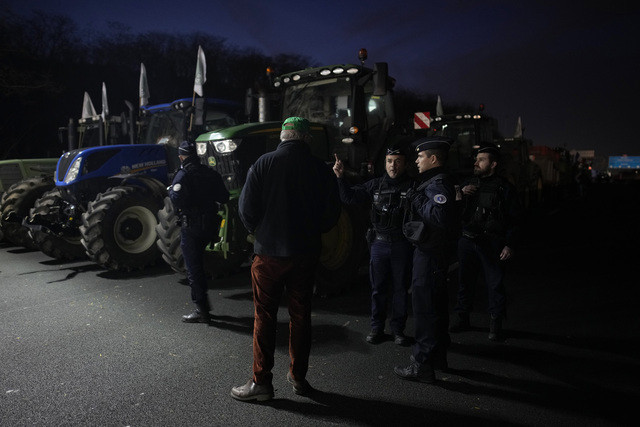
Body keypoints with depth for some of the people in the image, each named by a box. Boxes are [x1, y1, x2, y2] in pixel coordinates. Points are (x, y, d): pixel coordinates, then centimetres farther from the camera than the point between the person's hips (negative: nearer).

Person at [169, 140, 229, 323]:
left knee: (193, 267, 1)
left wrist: (171, 190, -5)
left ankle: (201, 310, 4)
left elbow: (177, 199, -26)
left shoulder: (183, 175, -12)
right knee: (197, 263, 22)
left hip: (191, 227, -7)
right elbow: (224, 197, 9)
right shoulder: (211, 173, 7)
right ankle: (203, 303, 29)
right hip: (210, 225, 7)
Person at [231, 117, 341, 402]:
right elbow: (332, 214, 1)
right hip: (306, 253, 3)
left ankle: (261, 381, 13)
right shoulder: (321, 169, -2)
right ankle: (298, 377, 25)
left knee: (265, 317, 7)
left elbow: (246, 207, -7)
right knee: (301, 314, 14)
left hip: (269, 252, -2)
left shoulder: (263, 164, -7)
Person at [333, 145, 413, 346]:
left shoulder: (412, 186, -5)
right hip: (379, 244, 3)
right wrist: (340, 177, -5)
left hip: (402, 245, -2)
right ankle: (377, 328, 23)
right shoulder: (376, 185, 5)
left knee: (400, 288, 8)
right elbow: (349, 197, 7)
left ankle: (398, 329, 22)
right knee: (378, 288, 10)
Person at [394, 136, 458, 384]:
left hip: (429, 254, -11)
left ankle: (422, 365, 3)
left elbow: (440, 217, -32)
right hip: (433, 251, 11)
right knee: (436, 304, 19)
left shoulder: (439, 184, -18)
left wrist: (417, 200, -21)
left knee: (424, 308, -5)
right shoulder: (435, 181, 15)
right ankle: (438, 356, 33)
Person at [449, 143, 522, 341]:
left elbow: (514, 219, -2)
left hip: (491, 244, -4)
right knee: (464, 281, 10)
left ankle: (495, 324, 14)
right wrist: (461, 194, -4)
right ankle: (461, 319, 22)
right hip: (467, 241, 4)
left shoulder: (504, 188, -1)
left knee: (495, 284, 0)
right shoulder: (469, 184, 13)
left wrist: (509, 245, -10)